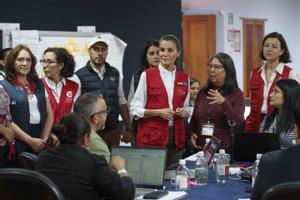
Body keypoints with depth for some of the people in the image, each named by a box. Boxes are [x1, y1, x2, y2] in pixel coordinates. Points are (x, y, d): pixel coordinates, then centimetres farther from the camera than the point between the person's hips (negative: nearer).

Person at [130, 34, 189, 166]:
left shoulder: (184, 78, 10)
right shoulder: (147, 75, -1)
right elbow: (135, 109, -2)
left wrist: (184, 112, -2)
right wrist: (158, 112, -15)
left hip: (176, 137, 3)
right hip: (151, 138, -3)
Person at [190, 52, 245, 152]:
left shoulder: (236, 94, -3)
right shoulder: (202, 93, 9)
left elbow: (238, 124, -14)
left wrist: (224, 103, -25)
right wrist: (192, 133, 1)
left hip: (225, 149, -4)